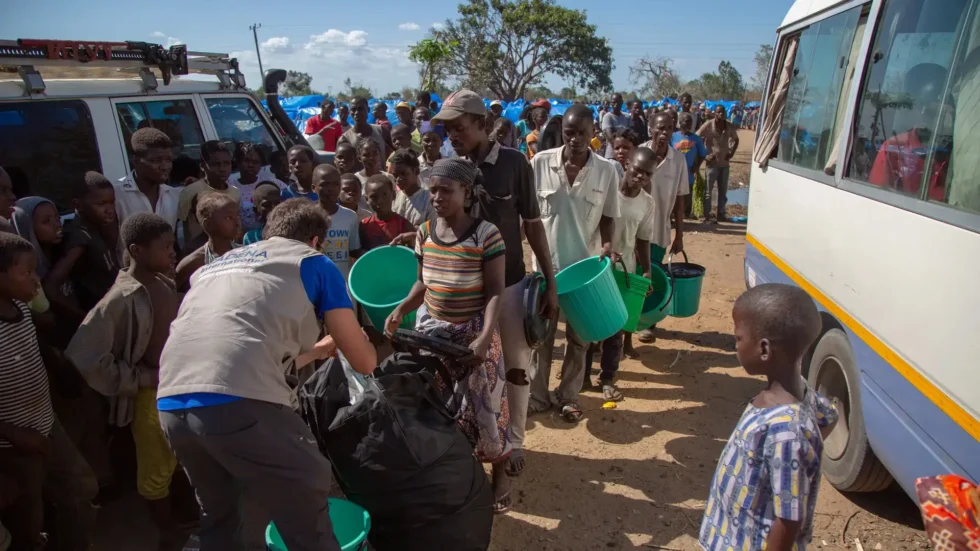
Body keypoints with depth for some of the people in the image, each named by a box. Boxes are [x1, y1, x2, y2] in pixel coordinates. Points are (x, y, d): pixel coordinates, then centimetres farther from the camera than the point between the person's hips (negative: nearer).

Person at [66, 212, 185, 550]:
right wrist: (143, 378, -20)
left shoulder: (165, 284, -1)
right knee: (156, 471, 13)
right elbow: (84, 356, -25)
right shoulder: (123, 298, -22)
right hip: (152, 393, -7)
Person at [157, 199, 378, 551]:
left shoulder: (215, 267, 30)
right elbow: (363, 363, 16)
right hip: (240, 403, -6)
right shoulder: (313, 262, 15)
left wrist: (316, 350, 49)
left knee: (217, 516, 28)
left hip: (171, 404, 7)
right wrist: (370, 348, 39)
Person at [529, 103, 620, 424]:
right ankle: (537, 396, 26)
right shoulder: (541, 163, -7)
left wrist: (607, 246, -17)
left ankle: (569, 396, 30)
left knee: (578, 338, 13)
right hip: (546, 264, 0)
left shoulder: (607, 170, -6)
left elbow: (608, 217, 0)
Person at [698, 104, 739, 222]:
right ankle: (706, 215, 8)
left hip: (725, 163, 4)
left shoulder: (730, 126, 0)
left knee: (723, 190, 11)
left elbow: (736, 139, 17)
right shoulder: (708, 125, -12)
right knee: (708, 190, 1)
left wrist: (732, 152, 2)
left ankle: (721, 214, 21)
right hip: (712, 162, -4)